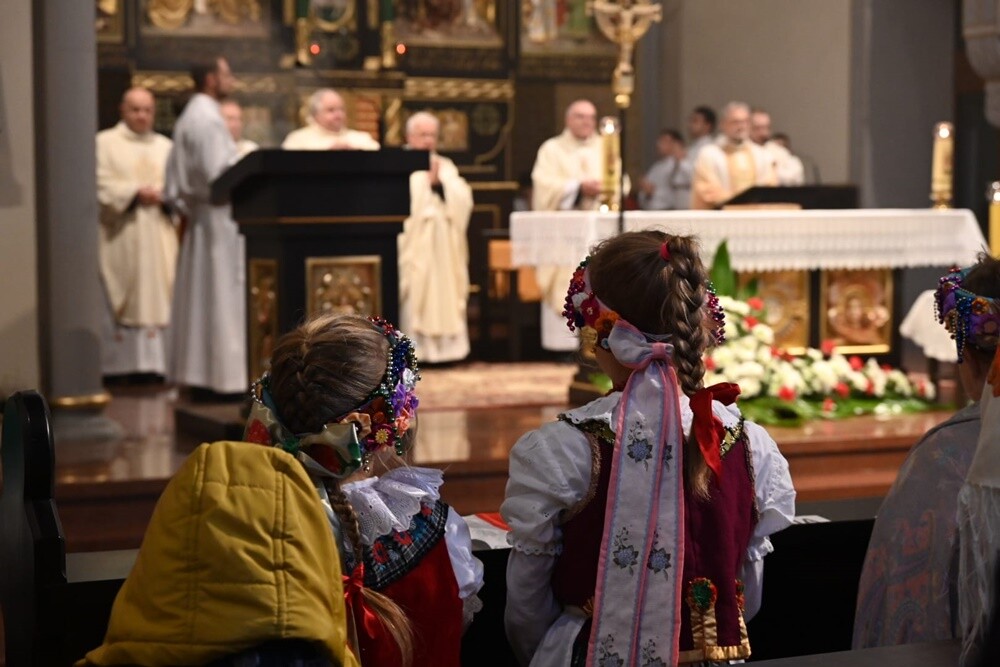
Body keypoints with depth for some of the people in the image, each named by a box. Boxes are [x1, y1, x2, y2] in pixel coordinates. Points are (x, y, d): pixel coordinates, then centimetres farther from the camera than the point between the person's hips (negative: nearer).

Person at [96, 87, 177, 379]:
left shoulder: (165, 146, 18)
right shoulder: (105, 143, 5)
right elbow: (102, 185, -5)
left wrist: (163, 193, -11)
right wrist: (135, 193, -15)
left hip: (158, 236, 4)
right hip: (120, 236, -3)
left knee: (159, 297, -3)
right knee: (120, 300, -7)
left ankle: (157, 362, -3)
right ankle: (119, 365, -5)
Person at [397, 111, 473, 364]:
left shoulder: (447, 167, 16)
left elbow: (463, 201, 2)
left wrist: (439, 182, -10)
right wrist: (427, 180, -11)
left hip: (443, 248, 4)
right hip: (413, 246, -4)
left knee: (444, 295, 1)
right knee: (415, 295, -10)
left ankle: (444, 345, 5)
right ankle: (413, 349, -9)